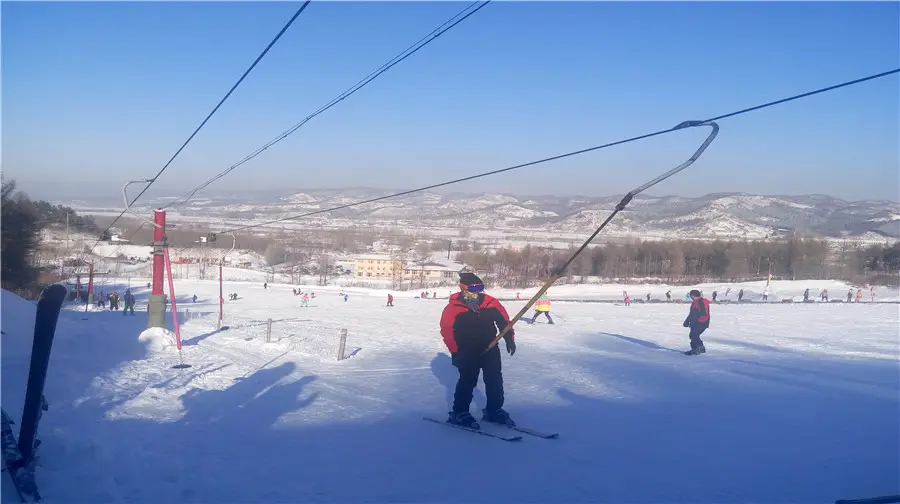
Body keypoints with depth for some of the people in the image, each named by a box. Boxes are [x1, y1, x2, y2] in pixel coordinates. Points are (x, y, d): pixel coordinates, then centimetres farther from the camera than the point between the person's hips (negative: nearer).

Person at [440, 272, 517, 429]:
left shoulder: (490, 303, -5)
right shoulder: (453, 308, -14)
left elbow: (504, 320, 4)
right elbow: (447, 330, -13)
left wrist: (509, 339, -2)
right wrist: (455, 352, -16)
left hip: (490, 348, 5)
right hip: (467, 352, -5)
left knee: (495, 380, 8)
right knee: (467, 381, -10)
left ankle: (494, 410, 24)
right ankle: (459, 413, 3)